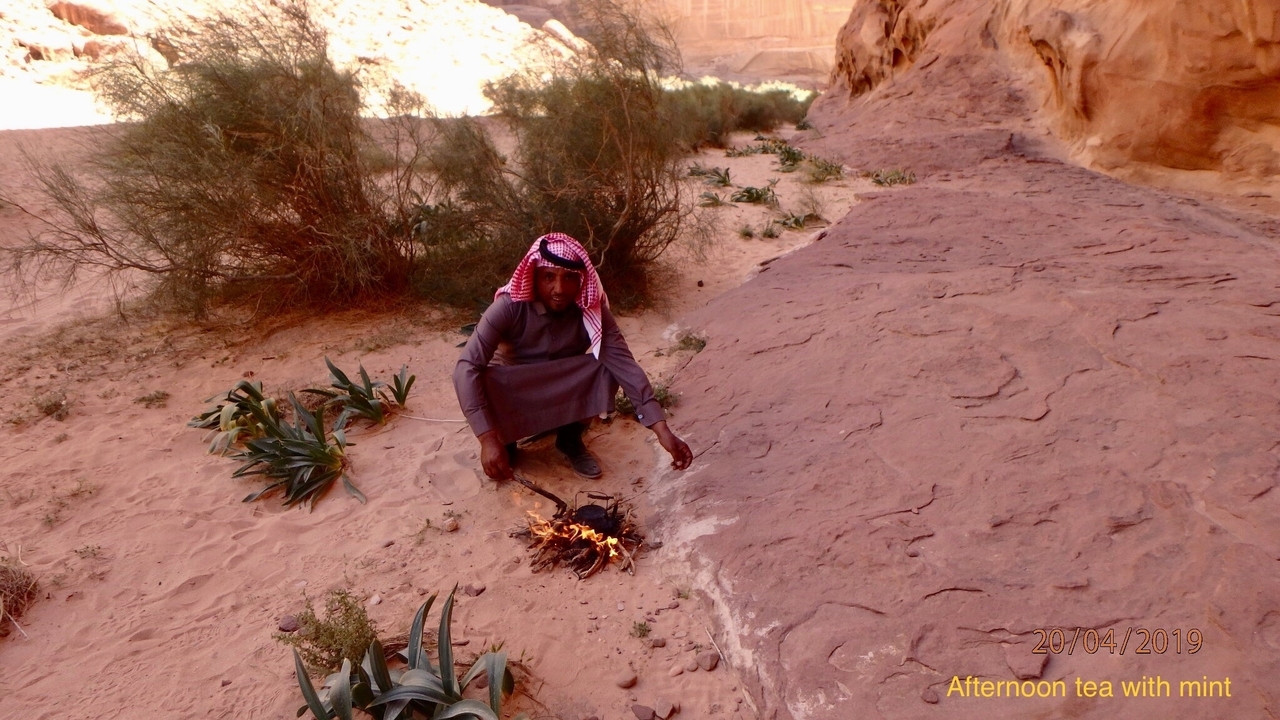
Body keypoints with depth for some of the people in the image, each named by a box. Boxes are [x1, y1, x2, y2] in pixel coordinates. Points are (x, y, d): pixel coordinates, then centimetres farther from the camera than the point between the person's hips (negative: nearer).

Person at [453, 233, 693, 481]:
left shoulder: (592, 310, -22)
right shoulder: (510, 306, -28)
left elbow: (624, 365, -28)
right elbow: (466, 368, -34)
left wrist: (663, 431, -39)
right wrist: (488, 439, -46)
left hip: (564, 394, 2)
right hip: (512, 392, -2)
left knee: (607, 370, -27)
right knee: (480, 384, -34)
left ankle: (571, 438, 0)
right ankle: (505, 440, -1)